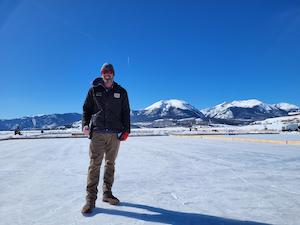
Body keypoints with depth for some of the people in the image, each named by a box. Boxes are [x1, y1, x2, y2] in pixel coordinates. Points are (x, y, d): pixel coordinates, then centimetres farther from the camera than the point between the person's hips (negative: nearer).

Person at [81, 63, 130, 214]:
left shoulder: (121, 92, 11)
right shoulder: (94, 90, 10)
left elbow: (126, 112, 11)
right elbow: (86, 108, 11)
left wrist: (126, 130, 2)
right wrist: (85, 124, -5)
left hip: (115, 133, 2)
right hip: (97, 133, -1)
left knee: (110, 164, 9)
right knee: (94, 164, -4)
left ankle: (107, 193, 21)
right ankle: (90, 199, 3)